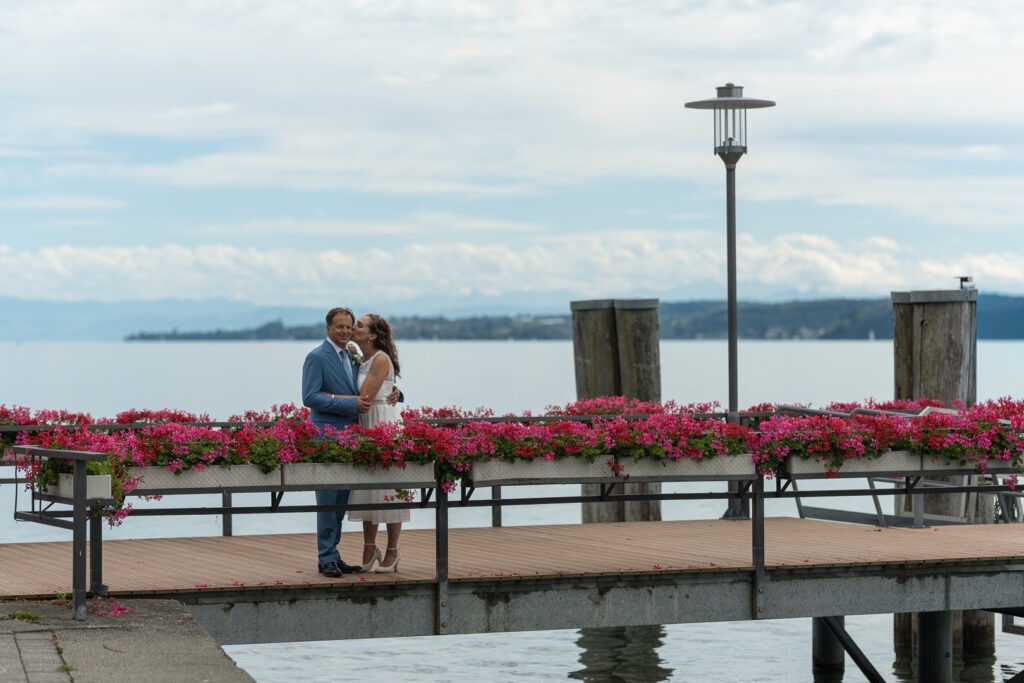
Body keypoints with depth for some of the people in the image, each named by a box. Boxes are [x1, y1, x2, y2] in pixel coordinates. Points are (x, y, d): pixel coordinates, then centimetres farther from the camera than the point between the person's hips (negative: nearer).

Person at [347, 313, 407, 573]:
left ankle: (392, 551, 8)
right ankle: (369, 549, 16)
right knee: (366, 487, 9)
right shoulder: (362, 360, 14)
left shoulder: (381, 360, -13)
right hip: (366, 426, 9)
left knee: (388, 486, -1)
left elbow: (365, 398, -18)